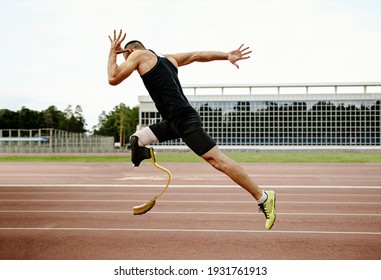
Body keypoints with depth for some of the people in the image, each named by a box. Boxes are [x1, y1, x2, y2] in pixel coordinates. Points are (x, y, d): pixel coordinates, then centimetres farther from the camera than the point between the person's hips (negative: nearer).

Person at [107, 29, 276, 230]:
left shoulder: (138, 54, 2)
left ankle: (263, 197, -7)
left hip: (184, 121, -10)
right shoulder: (169, 59, 23)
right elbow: (198, 55, 17)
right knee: (136, 140, 17)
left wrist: (112, 52, 13)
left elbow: (113, 79, 1)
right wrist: (227, 55, 11)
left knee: (217, 160, -11)